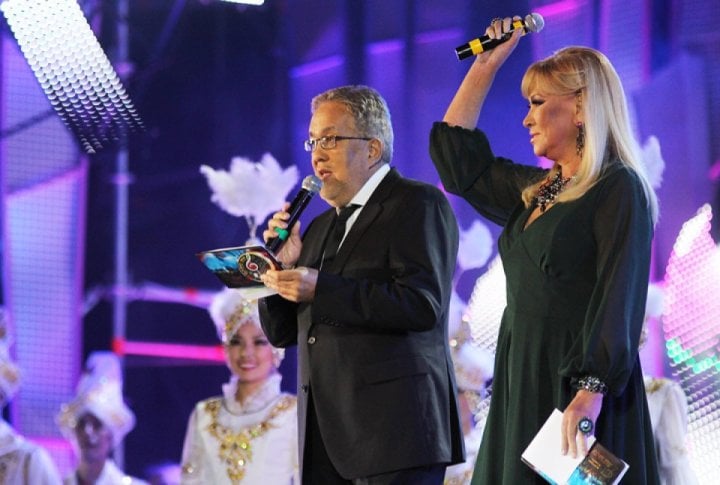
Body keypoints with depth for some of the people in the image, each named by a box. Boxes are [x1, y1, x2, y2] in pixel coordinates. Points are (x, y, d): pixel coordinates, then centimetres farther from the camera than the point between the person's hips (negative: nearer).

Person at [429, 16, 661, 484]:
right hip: (521, 384, 8)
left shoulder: (620, 189, -8)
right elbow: (455, 157, 29)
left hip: (578, 384, -8)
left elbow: (619, 302, -18)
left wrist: (589, 397, -28)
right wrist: (487, 63, 25)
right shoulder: (535, 192, 17)